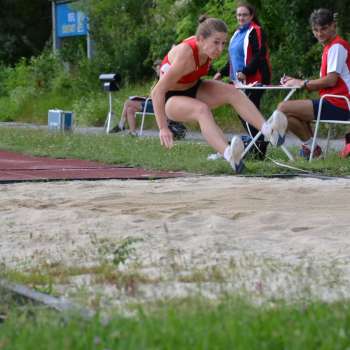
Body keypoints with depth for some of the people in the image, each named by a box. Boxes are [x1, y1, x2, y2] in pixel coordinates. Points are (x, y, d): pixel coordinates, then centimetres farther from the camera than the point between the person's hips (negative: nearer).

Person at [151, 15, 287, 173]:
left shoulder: (206, 46, -12)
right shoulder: (185, 56, -35)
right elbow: (157, 92, -33)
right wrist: (163, 128, -33)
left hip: (193, 88, 8)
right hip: (172, 99, -8)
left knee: (233, 92, -16)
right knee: (202, 109, -37)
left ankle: (267, 129, -34)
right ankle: (229, 154, -61)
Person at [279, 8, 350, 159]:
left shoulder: (337, 46, -9)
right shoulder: (330, 47, 21)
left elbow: (331, 80, -18)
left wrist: (303, 83, -8)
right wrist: (298, 82, 4)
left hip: (337, 106, -11)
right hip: (336, 103, 11)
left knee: (283, 108, -16)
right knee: (295, 110, 30)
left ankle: (311, 146, -5)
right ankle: (311, 148, 14)